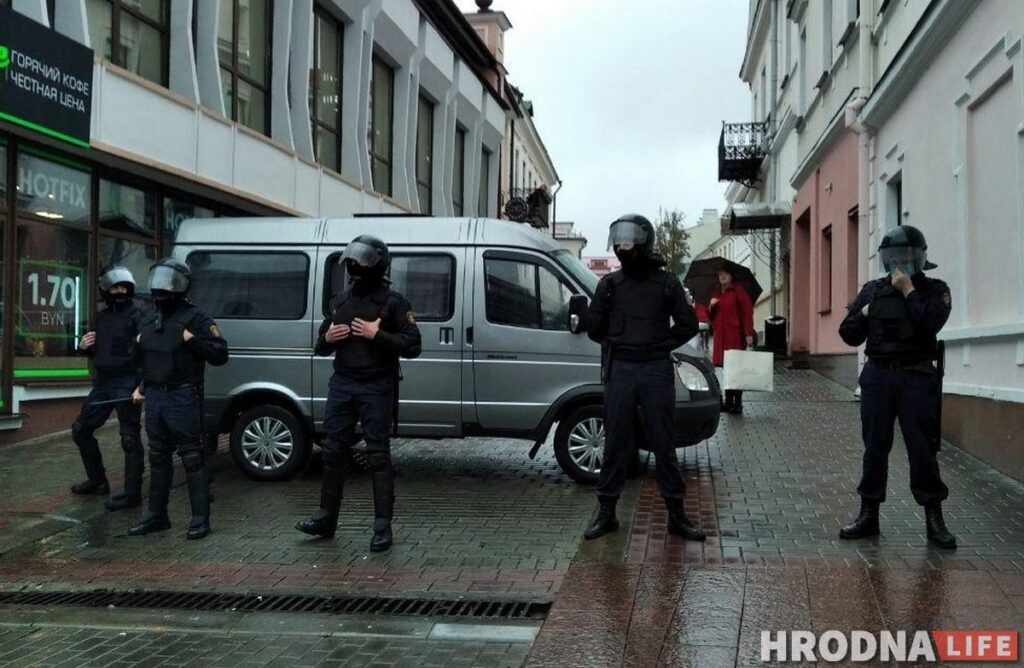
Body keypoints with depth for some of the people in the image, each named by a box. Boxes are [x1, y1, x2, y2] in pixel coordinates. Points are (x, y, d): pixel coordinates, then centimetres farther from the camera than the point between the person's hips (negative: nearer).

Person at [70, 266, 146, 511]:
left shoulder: (136, 316, -6)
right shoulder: (101, 317, 16)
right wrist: (83, 346, 3)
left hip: (125, 384, -8)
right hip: (102, 383, 8)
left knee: (130, 439, -5)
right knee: (81, 430, 15)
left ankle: (132, 494, -1)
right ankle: (97, 481, 29)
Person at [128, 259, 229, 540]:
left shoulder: (195, 318, -7)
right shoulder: (149, 322, 16)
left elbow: (220, 355, -12)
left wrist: (193, 340, -23)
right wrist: (142, 387, 20)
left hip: (183, 398, -7)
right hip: (154, 398, 8)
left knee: (192, 459, -4)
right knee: (158, 458, 14)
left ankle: (200, 518, 1)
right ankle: (156, 515, 23)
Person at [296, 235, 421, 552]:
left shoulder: (392, 302, -3)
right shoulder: (340, 301, 15)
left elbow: (412, 346, -10)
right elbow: (321, 346, 22)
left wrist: (377, 334, -19)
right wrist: (327, 338, -1)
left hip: (376, 389, -5)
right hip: (342, 385, 6)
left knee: (378, 456, -3)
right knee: (334, 451, 8)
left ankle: (383, 526, 2)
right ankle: (326, 518, 18)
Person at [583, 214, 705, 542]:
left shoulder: (666, 283, 4)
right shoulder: (609, 284, 7)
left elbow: (688, 324, 8)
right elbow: (594, 327, 13)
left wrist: (661, 346, 4)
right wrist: (620, 346, 12)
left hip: (657, 370, -1)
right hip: (619, 370, 1)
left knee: (664, 445, 4)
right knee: (615, 444, 4)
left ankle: (676, 515, 11)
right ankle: (606, 512, 12)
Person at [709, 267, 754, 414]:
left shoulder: (738, 290, -3)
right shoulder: (717, 293, 19)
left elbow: (748, 311, -10)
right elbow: (711, 316, 23)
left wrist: (748, 333, -17)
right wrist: (711, 306, 1)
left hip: (735, 336, -6)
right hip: (721, 337, 6)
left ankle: (737, 404, -2)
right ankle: (729, 402, 14)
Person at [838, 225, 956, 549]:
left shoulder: (934, 290, 2)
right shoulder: (872, 290, 10)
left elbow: (931, 323, -18)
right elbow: (849, 334, 10)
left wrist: (908, 291, -12)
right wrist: (864, 312, -6)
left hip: (916, 378, -3)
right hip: (877, 377, 3)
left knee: (921, 448, -4)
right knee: (874, 447, 6)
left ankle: (934, 519, 5)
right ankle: (868, 515, 13)